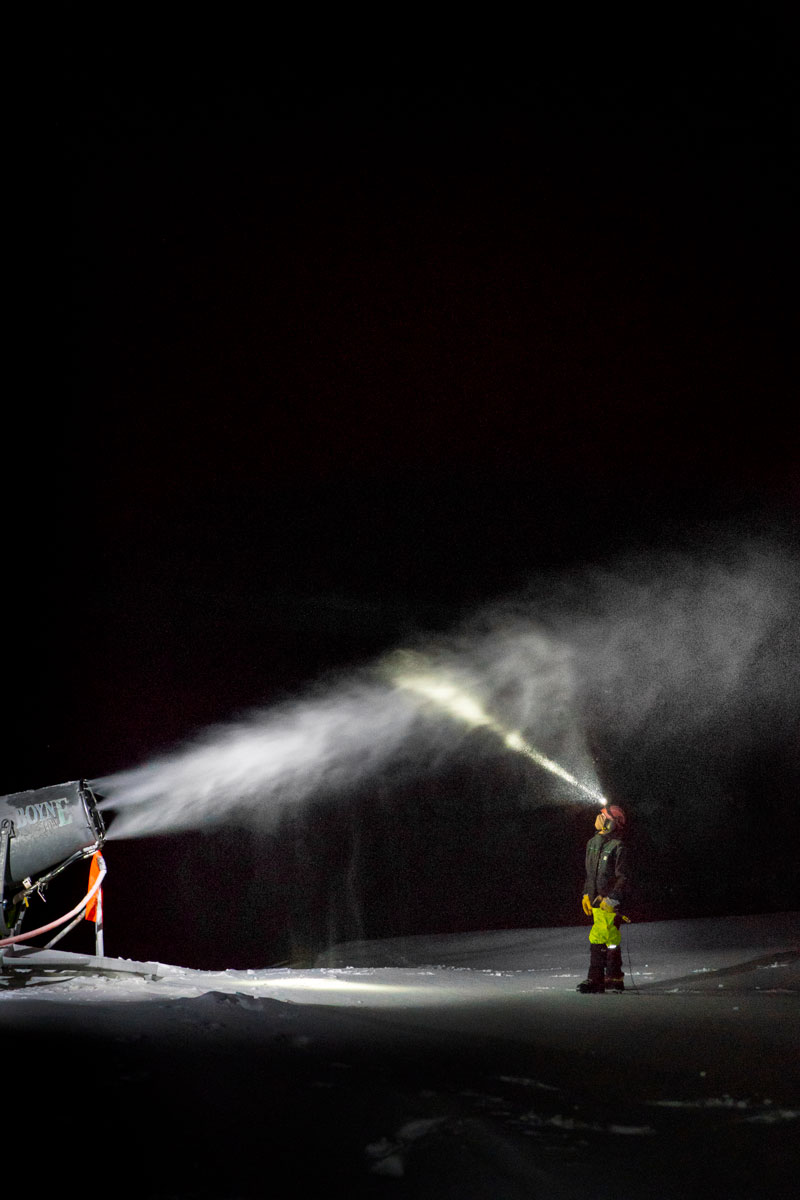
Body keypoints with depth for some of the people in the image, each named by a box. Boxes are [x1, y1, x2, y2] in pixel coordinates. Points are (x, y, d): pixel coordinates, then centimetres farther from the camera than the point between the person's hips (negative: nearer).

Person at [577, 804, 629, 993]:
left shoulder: (618, 847, -11)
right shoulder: (592, 843, 13)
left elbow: (622, 878, -12)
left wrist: (612, 899, -17)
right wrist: (586, 894, 18)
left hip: (609, 902, -7)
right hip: (595, 900, 7)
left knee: (610, 938, -6)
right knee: (597, 938, 8)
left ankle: (614, 979, 3)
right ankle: (596, 978, 12)